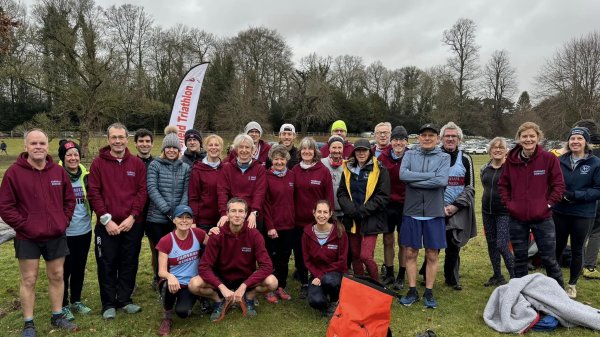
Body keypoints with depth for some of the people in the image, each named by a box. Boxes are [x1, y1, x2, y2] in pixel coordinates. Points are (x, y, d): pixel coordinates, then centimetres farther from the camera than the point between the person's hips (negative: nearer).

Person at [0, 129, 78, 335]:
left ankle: (57, 317, 27)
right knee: (29, 280, 5)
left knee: (57, 276, 12)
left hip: (56, 236, 4)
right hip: (28, 238, -3)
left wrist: (64, 221, 2)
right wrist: (23, 225, -12)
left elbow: (70, 199, 11)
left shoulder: (58, 171, 3)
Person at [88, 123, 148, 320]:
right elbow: (93, 193, -5)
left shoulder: (137, 163, 5)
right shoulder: (98, 163, 0)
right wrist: (106, 219, -12)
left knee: (129, 263, 10)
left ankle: (124, 299, 25)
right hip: (106, 225, -1)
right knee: (107, 265, 6)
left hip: (132, 224, 2)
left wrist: (132, 217, -9)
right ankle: (108, 304, 20)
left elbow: (142, 191, 0)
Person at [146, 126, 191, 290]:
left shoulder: (185, 168, 8)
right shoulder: (155, 165, 0)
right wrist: (167, 210, -15)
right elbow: (152, 189, -8)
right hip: (157, 218, -2)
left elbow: (186, 192, 3)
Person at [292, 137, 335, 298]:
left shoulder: (324, 171, -4)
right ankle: (304, 284, 26)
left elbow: (329, 196, -3)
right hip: (298, 220, 2)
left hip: (317, 221, -2)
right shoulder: (295, 170, 2)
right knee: (299, 253, 9)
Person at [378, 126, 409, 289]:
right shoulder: (383, 157, -3)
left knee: (403, 243, 11)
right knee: (388, 241, 13)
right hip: (387, 206, 2)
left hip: (405, 206, -2)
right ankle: (389, 274, 29)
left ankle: (401, 277, 25)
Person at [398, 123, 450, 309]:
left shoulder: (444, 157, 3)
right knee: (410, 253, 7)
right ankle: (412, 290, 22)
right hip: (411, 212, 1)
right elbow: (403, 174, -14)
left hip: (434, 213, -1)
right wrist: (430, 175, -14)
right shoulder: (410, 155, 6)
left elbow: (442, 181, -15)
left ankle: (429, 292, 23)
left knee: (432, 255, 8)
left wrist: (414, 181, -14)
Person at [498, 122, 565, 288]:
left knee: (549, 259, 7)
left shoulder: (549, 158, -6)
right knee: (519, 258, 13)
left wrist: (548, 203, -9)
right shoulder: (511, 159, 0)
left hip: (542, 218, -2)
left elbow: (559, 185, -1)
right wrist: (508, 203, 0)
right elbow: (503, 184, 10)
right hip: (517, 218, 2)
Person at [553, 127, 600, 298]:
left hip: (583, 216, -2)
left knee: (577, 250, 13)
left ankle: (572, 285, 30)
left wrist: (575, 195, -20)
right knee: (557, 248, 12)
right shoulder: (560, 161, -1)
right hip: (559, 212, 2)